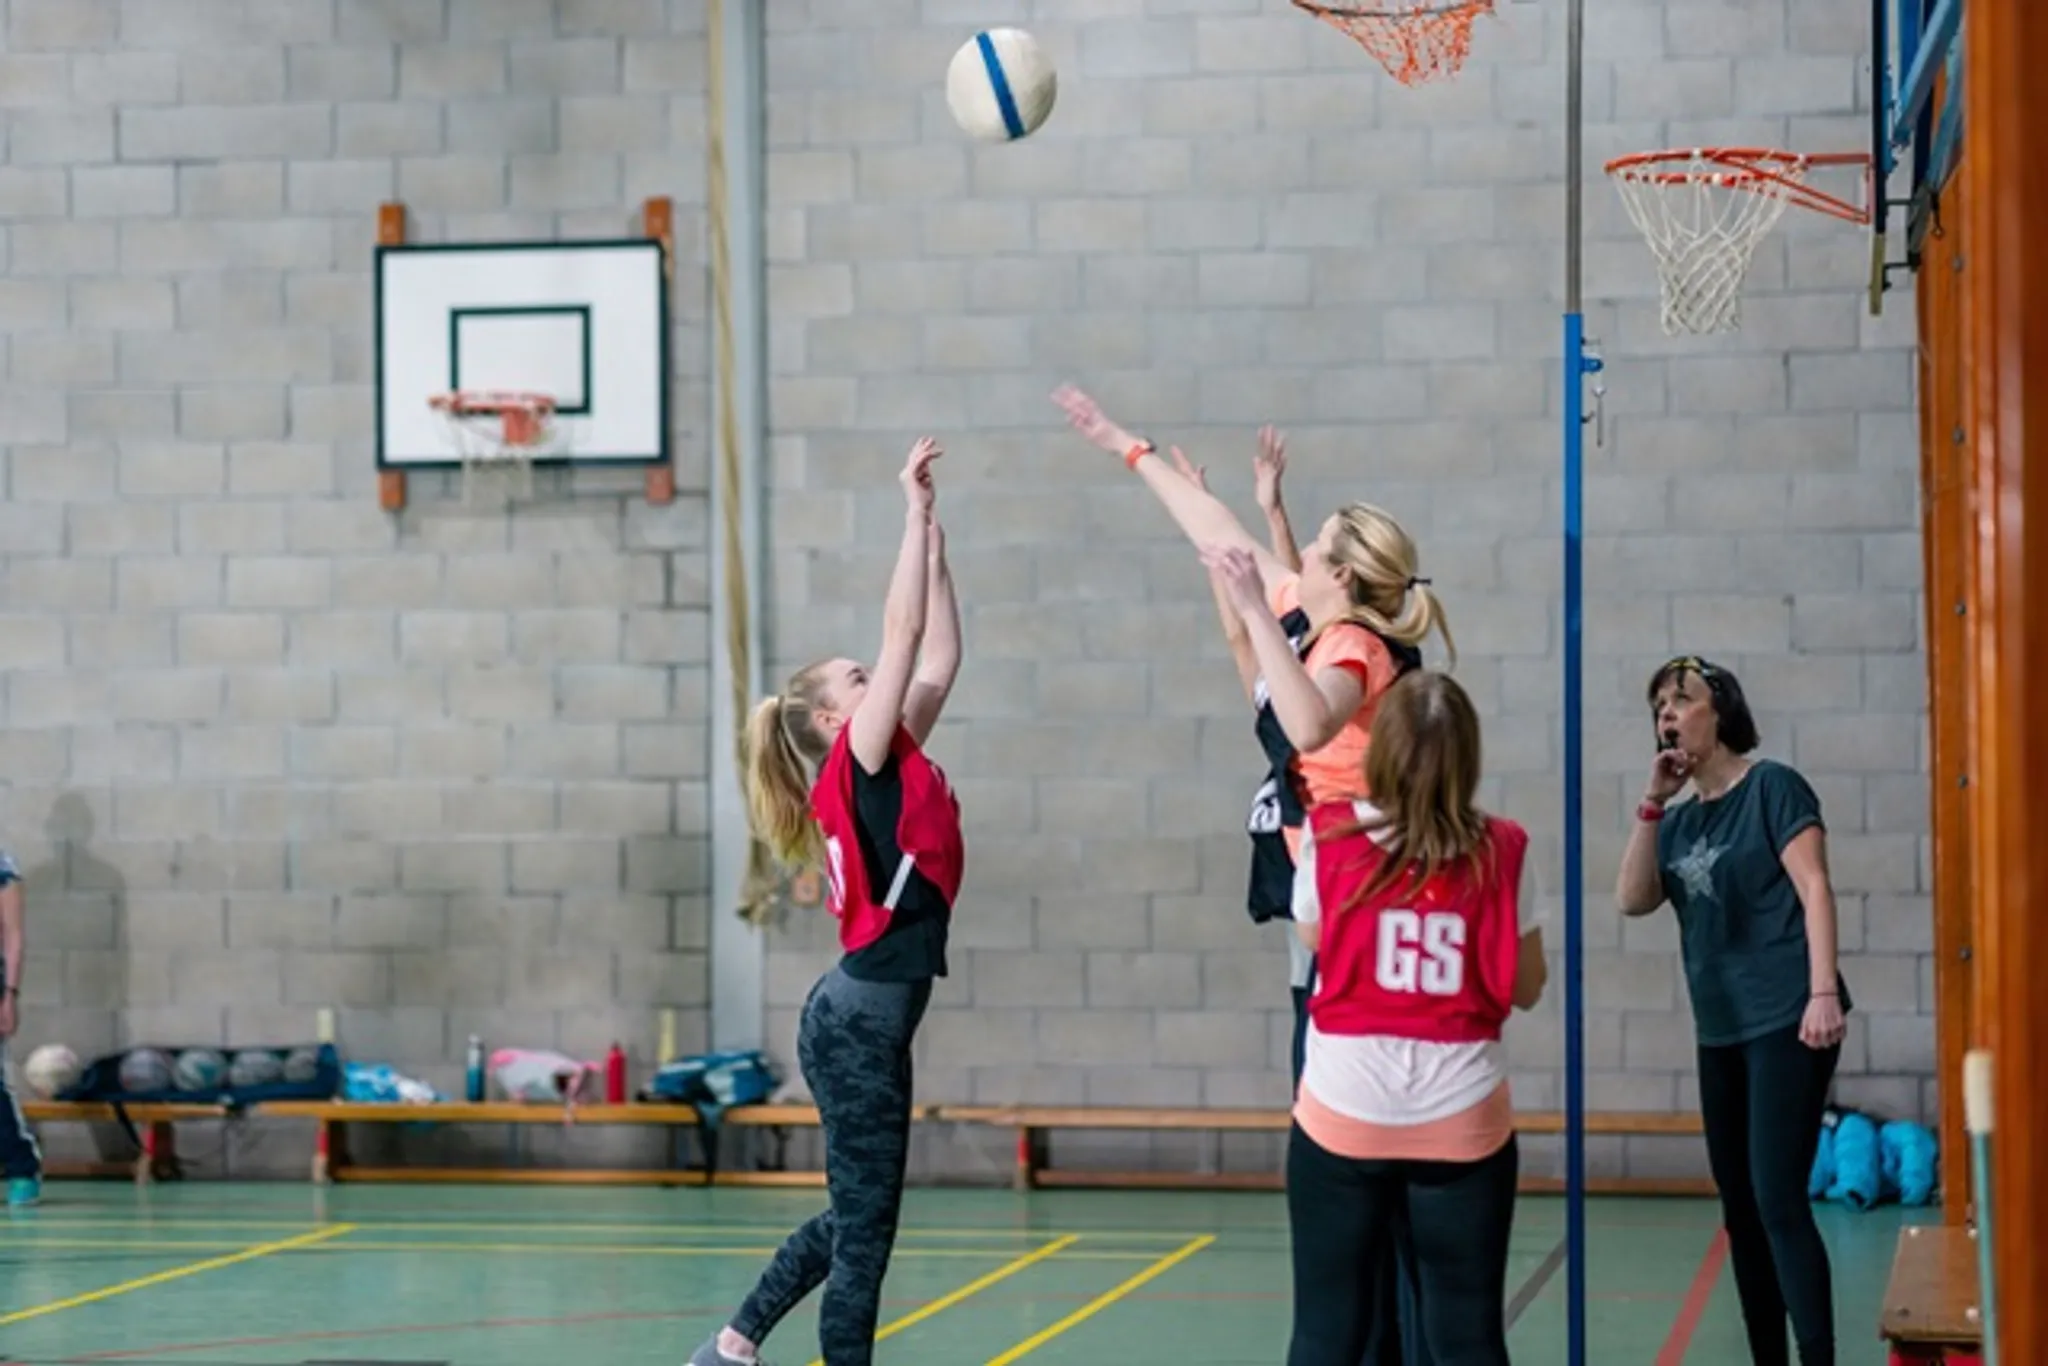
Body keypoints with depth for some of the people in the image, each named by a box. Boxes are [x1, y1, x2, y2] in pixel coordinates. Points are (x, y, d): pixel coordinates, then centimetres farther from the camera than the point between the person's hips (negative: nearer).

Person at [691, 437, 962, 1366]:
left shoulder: (889, 767, 12)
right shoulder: (856, 766, -10)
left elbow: (938, 659, 15)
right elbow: (902, 632, -15)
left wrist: (936, 546, 14)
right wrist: (916, 513, -11)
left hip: (866, 1017, 9)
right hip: (859, 1024, -9)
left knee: (856, 1218, 19)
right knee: (865, 1227, -2)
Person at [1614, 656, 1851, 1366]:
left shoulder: (1771, 786, -4)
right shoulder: (1680, 820, 14)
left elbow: (1814, 889, -10)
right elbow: (1632, 900, 3)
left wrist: (1822, 993, -20)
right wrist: (1652, 802, -3)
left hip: (1786, 1022, -7)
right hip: (1721, 1032, 7)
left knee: (1778, 1201, -15)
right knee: (1741, 1210, 10)